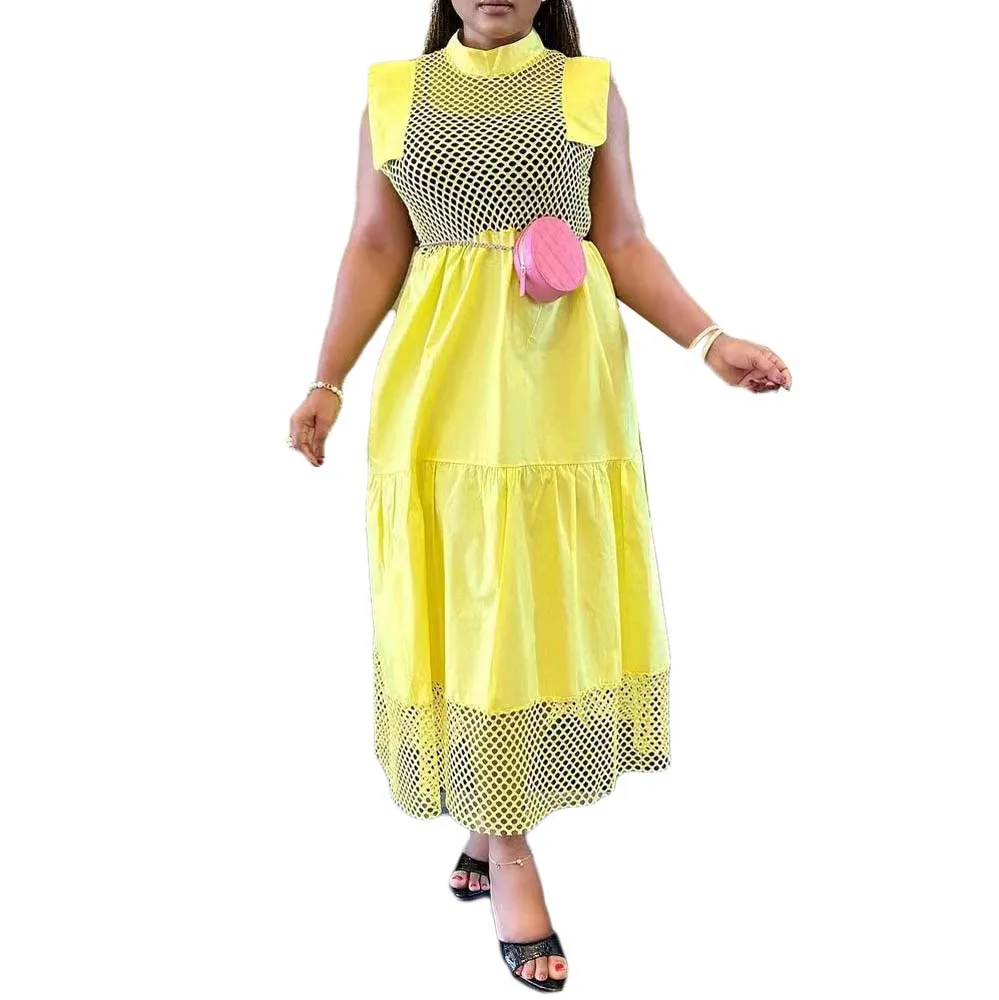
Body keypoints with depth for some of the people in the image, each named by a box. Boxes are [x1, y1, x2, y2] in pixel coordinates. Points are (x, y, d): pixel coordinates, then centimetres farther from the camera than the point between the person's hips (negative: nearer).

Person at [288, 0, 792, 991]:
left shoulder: (590, 88, 9)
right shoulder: (393, 90, 10)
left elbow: (625, 244, 6)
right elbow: (375, 249, 8)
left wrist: (711, 340, -5)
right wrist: (327, 380, 1)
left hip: (562, 381, 1)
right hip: (446, 386, 0)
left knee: (546, 597, 4)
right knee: (468, 599, 0)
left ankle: (497, 820, 23)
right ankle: (508, 852, 9)